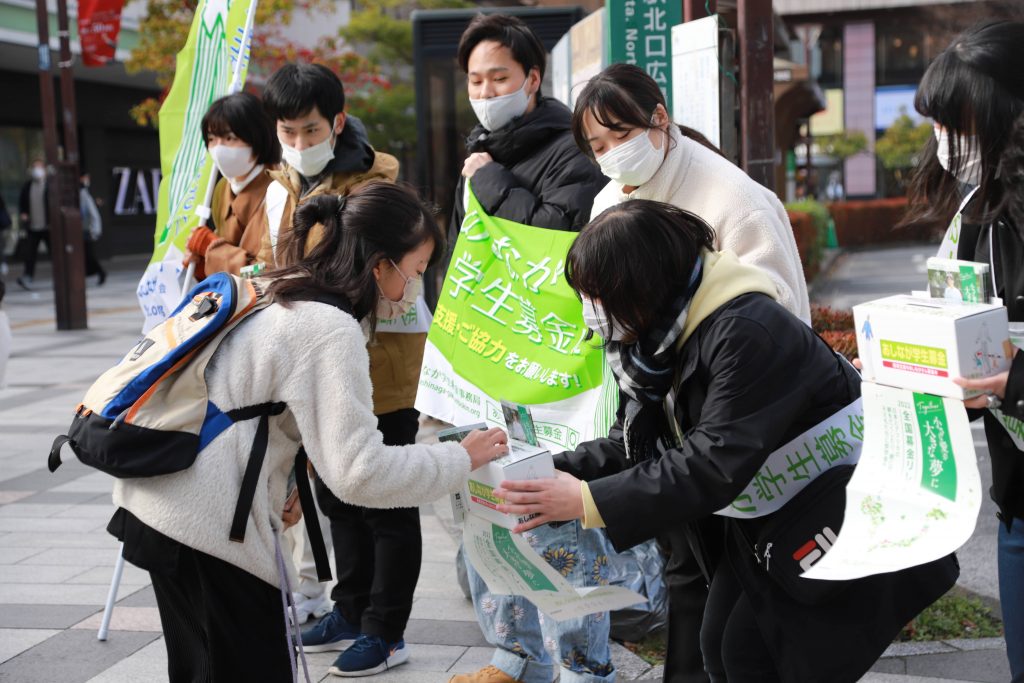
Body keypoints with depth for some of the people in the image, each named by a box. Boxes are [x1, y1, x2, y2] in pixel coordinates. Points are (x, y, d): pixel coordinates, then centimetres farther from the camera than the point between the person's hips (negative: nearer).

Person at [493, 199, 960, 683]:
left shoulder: (747, 334, -31)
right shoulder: (661, 332, -3)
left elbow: (714, 465, -35)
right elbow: (636, 441, 1)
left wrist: (589, 502, -35)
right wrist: (557, 473, -15)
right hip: (767, 522, 9)